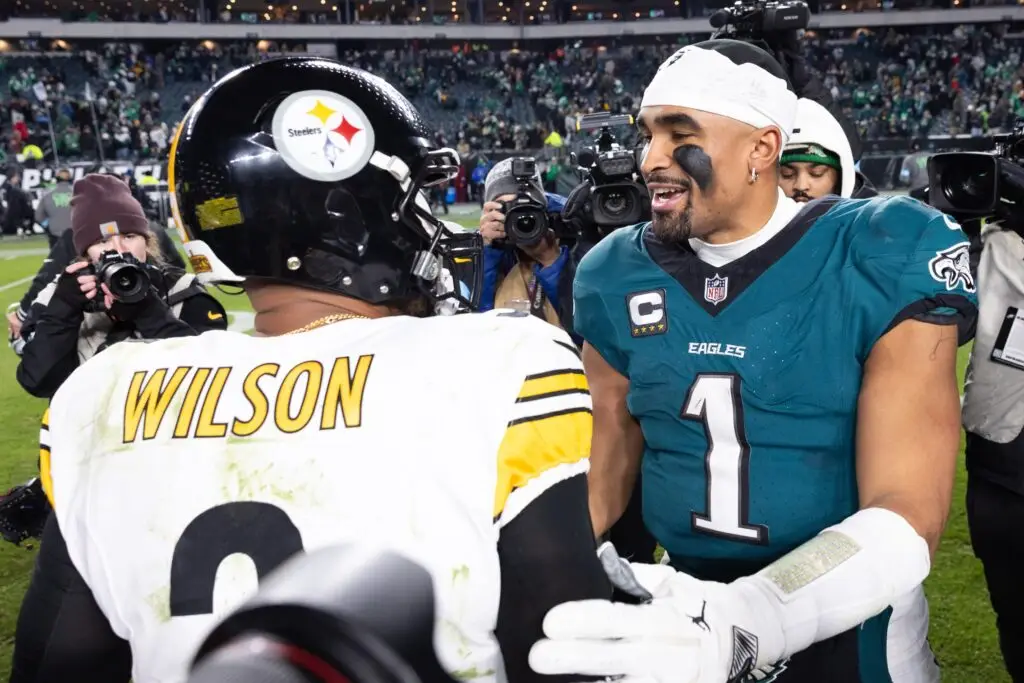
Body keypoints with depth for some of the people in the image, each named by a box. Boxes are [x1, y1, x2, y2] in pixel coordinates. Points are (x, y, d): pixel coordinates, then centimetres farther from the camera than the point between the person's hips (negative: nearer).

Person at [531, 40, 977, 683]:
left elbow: (906, 517, -21)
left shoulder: (886, 262, -15)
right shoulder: (620, 278, -3)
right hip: (686, 608, 4)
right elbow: (605, 471, 5)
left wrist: (744, 622, -36)